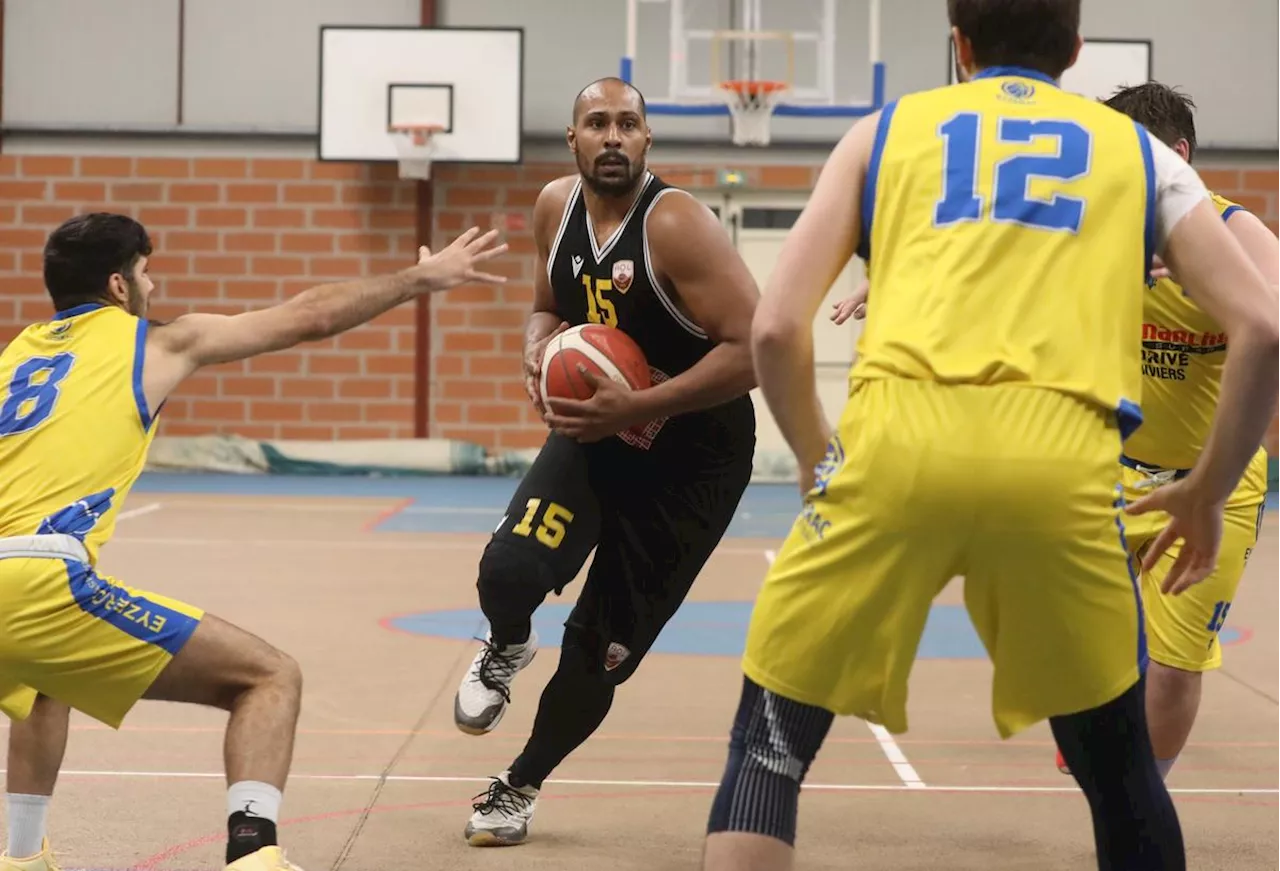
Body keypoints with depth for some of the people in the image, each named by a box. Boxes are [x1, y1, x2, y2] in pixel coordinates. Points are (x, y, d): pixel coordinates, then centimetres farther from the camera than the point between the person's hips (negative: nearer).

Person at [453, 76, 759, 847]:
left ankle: (520, 787, 29)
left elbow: (754, 349, -28)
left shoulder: (676, 225, -25)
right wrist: (540, 351, -9)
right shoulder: (556, 207, -4)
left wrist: (639, 408, -32)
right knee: (510, 570, -23)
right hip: (597, 428, 4)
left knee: (601, 649, 2)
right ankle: (506, 652, 15)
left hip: (692, 456, -4)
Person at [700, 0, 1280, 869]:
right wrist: (1208, 492, 24)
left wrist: (822, 464, 28)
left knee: (771, 741, 15)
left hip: (902, 437, 0)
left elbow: (776, 328, 13)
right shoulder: (1141, 152, 26)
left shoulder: (884, 132, 24)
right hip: (1060, 456, 1)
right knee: (1118, 768, 22)